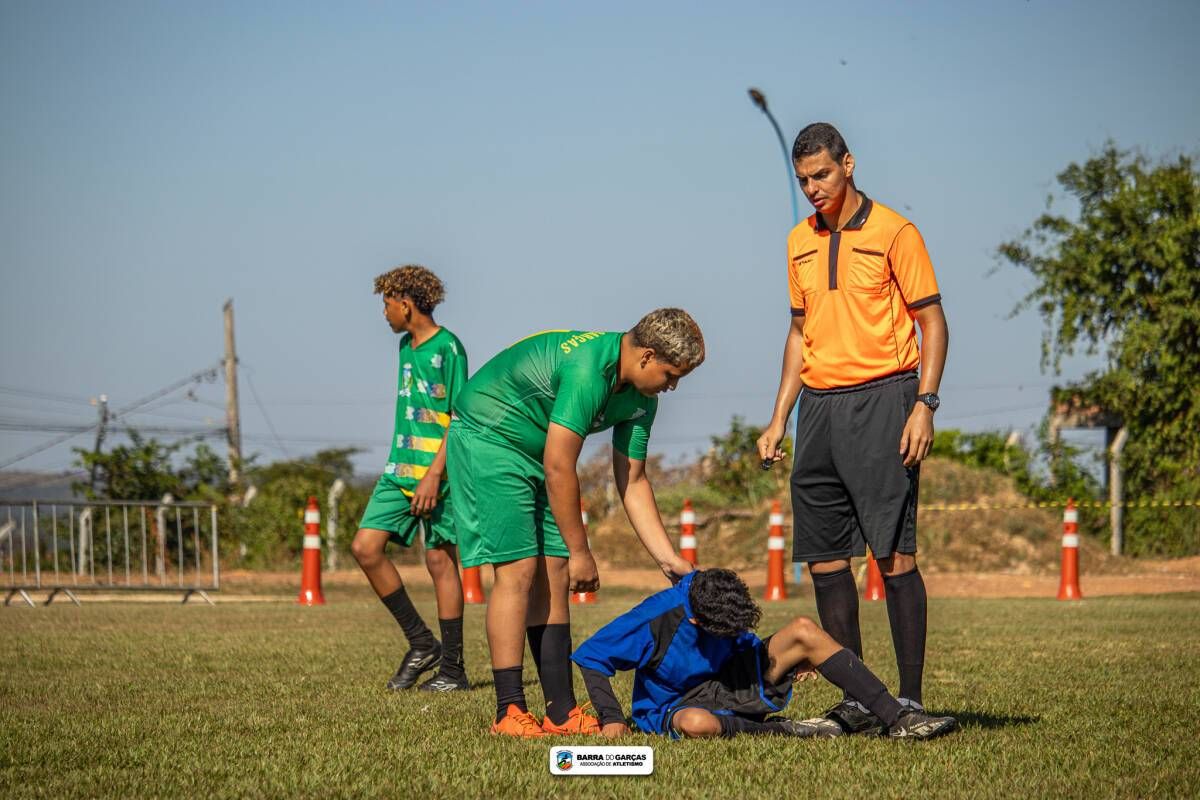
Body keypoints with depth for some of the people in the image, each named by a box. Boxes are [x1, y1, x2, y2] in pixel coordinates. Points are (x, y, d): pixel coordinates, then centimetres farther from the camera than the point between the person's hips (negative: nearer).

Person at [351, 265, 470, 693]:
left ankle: (452, 669, 4)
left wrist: (433, 474, -19)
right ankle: (421, 643, 7)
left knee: (441, 562, -3)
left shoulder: (448, 348, -10)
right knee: (365, 546, -2)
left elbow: (460, 417, -14)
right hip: (399, 467, 8)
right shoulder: (406, 346, 15)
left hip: (436, 471, -8)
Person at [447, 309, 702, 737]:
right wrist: (580, 552, -20)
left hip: (533, 454, 9)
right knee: (518, 569, -16)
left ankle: (561, 710, 2)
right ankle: (509, 712, -15)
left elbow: (633, 482, 8)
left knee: (553, 577, 2)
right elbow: (558, 468, -27)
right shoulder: (588, 370, -30)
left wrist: (669, 559, 4)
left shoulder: (640, 399, 0)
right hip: (487, 440, -9)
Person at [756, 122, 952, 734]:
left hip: (881, 401, -6)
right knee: (824, 557, 3)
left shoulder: (893, 233, -3)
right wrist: (778, 419, 17)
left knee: (895, 554, -9)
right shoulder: (800, 242, 15)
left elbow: (932, 321, -4)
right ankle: (855, 700, 9)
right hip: (819, 407, 6)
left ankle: (910, 699, -7)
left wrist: (925, 404, -14)